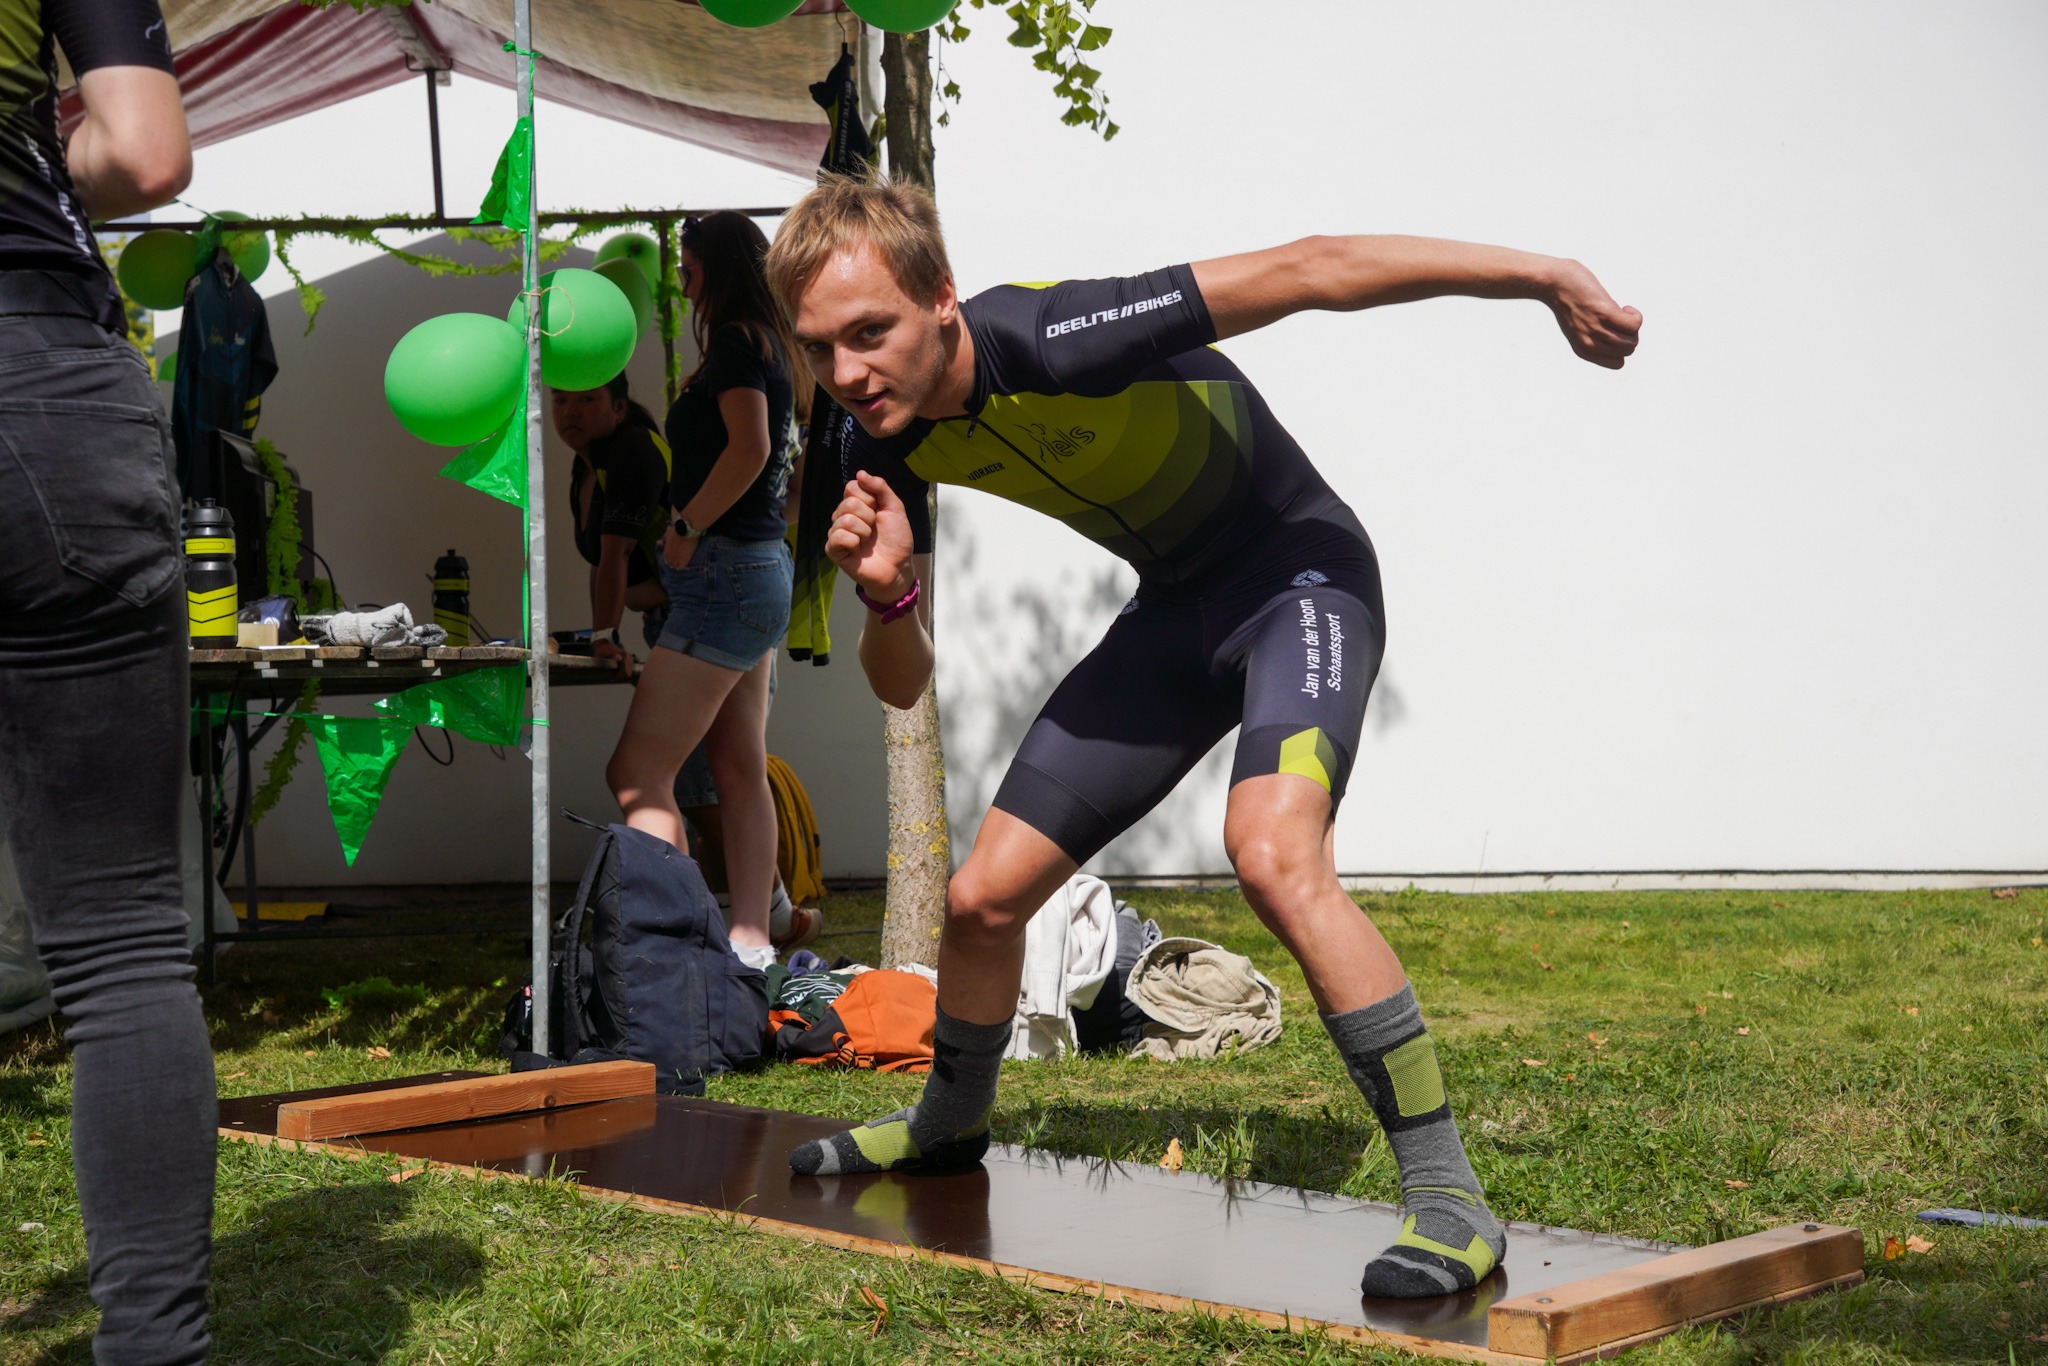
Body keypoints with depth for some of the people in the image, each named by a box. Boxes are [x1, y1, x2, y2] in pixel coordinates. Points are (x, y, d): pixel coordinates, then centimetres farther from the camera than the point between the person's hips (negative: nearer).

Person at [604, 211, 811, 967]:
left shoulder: (733, 341, -12)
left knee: (637, 771, -11)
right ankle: (749, 942, 10)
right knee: (741, 769, 9)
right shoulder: (769, 345, 16)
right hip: (761, 571, 10)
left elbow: (749, 447, -26)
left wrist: (685, 528, -18)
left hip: (725, 572, -10)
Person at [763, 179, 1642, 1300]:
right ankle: (951, 1122, 38)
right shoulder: (885, 441, -10)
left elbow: (1311, 269, -28)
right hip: (1177, 609, 7)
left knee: (1272, 855, -35)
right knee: (983, 897, 7)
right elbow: (903, 684, -1)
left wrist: (1542, 275, -26)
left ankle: (1447, 1194, -25)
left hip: (1298, 571, -7)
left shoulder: (1051, 342, -32)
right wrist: (886, 594, -24)